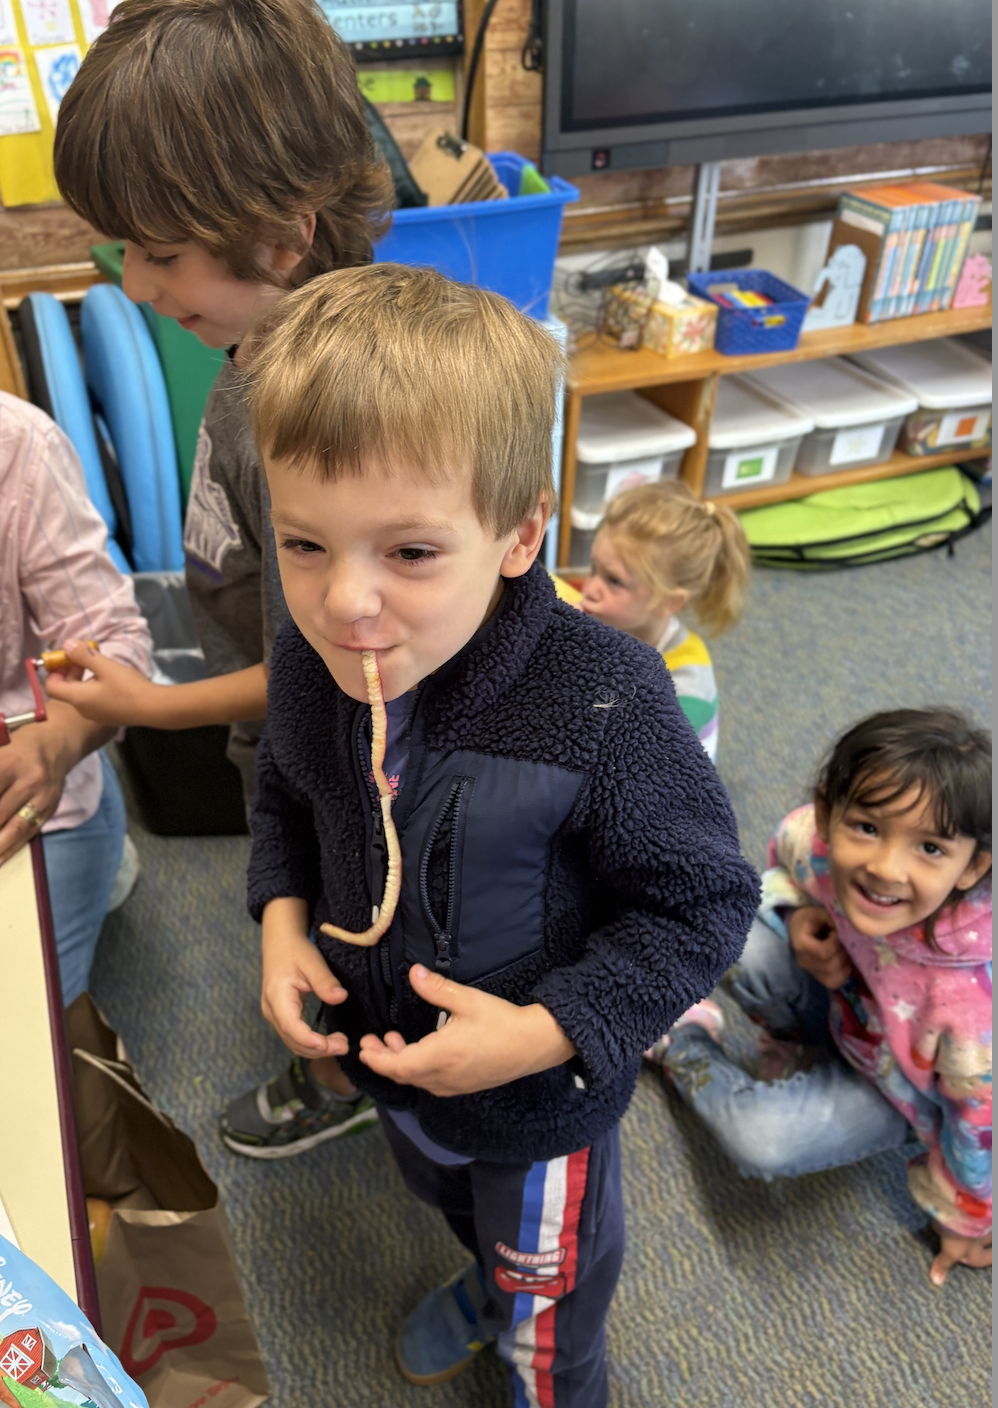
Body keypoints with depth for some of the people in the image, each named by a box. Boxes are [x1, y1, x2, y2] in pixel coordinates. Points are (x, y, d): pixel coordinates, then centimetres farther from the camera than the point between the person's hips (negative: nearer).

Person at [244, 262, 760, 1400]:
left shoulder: (604, 707, -37)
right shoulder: (308, 668, -18)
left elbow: (700, 902, -24)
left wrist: (547, 1032, -29)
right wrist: (282, 916, -13)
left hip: (540, 1095, -5)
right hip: (384, 1053, 5)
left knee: (547, 1301, 26)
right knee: (446, 1196, 39)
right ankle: (486, 1275, 75)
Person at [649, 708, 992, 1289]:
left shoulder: (974, 1002, -42)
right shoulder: (818, 838, -32)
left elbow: (980, 1124, -22)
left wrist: (965, 1218, -3)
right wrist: (798, 916, -25)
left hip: (904, 1087, -3)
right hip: (851, 996, 4)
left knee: (762, 1139, -22)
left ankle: (686, 1046, 12)